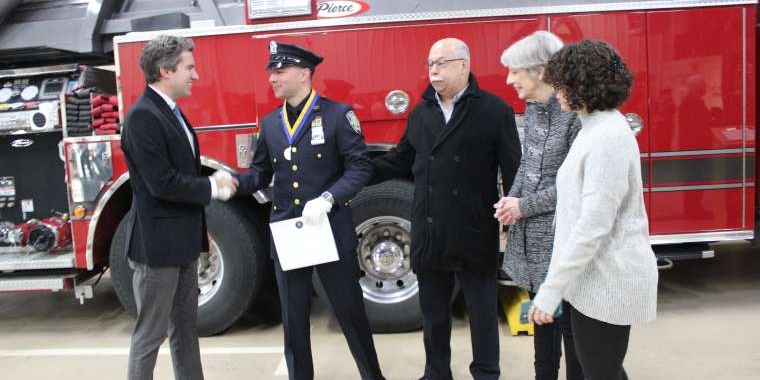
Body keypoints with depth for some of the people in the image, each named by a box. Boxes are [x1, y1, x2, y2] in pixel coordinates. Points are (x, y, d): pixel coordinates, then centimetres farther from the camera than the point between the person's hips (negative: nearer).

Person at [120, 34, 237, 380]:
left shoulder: (171, 111, 11)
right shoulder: (143, 116, -17)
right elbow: (163, 184, -24)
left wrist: (198, 229, 16)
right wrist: (213, 187, -12)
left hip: (182, 241, 9)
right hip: (157, 244, -9)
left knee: (186, 328, 18)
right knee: (151, 335, 4)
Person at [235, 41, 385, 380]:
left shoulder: (337, 114, -6)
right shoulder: (270, 123, 10)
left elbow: (360, 167, -11)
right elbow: (261, 172, 11)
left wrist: (328, 198, -23)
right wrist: (236, 183, -10)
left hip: (332, 230, -4)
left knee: (350, 310, 8)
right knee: (294, 318, 13)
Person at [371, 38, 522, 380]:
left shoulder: (495, 111, -5)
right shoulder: (420, 113, 10)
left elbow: (512, 170, -7)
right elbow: (402, 161, 13)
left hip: (475, 234, -4)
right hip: (428, 233, 5)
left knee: (482, 309, 11)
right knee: (433, 309, 17)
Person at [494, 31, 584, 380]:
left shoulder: (575, 113, -17)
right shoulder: (532, 109, 7)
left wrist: (525, 206, -14)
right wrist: (512, 201, -3)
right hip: (532, 235, 8)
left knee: (569, 322, 8)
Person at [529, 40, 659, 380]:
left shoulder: (607, 138, -23)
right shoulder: (599, 127, 9)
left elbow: (592, 227, -25)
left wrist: (550, 291, -21)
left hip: (606, 284, -9)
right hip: (600, 277, 10)